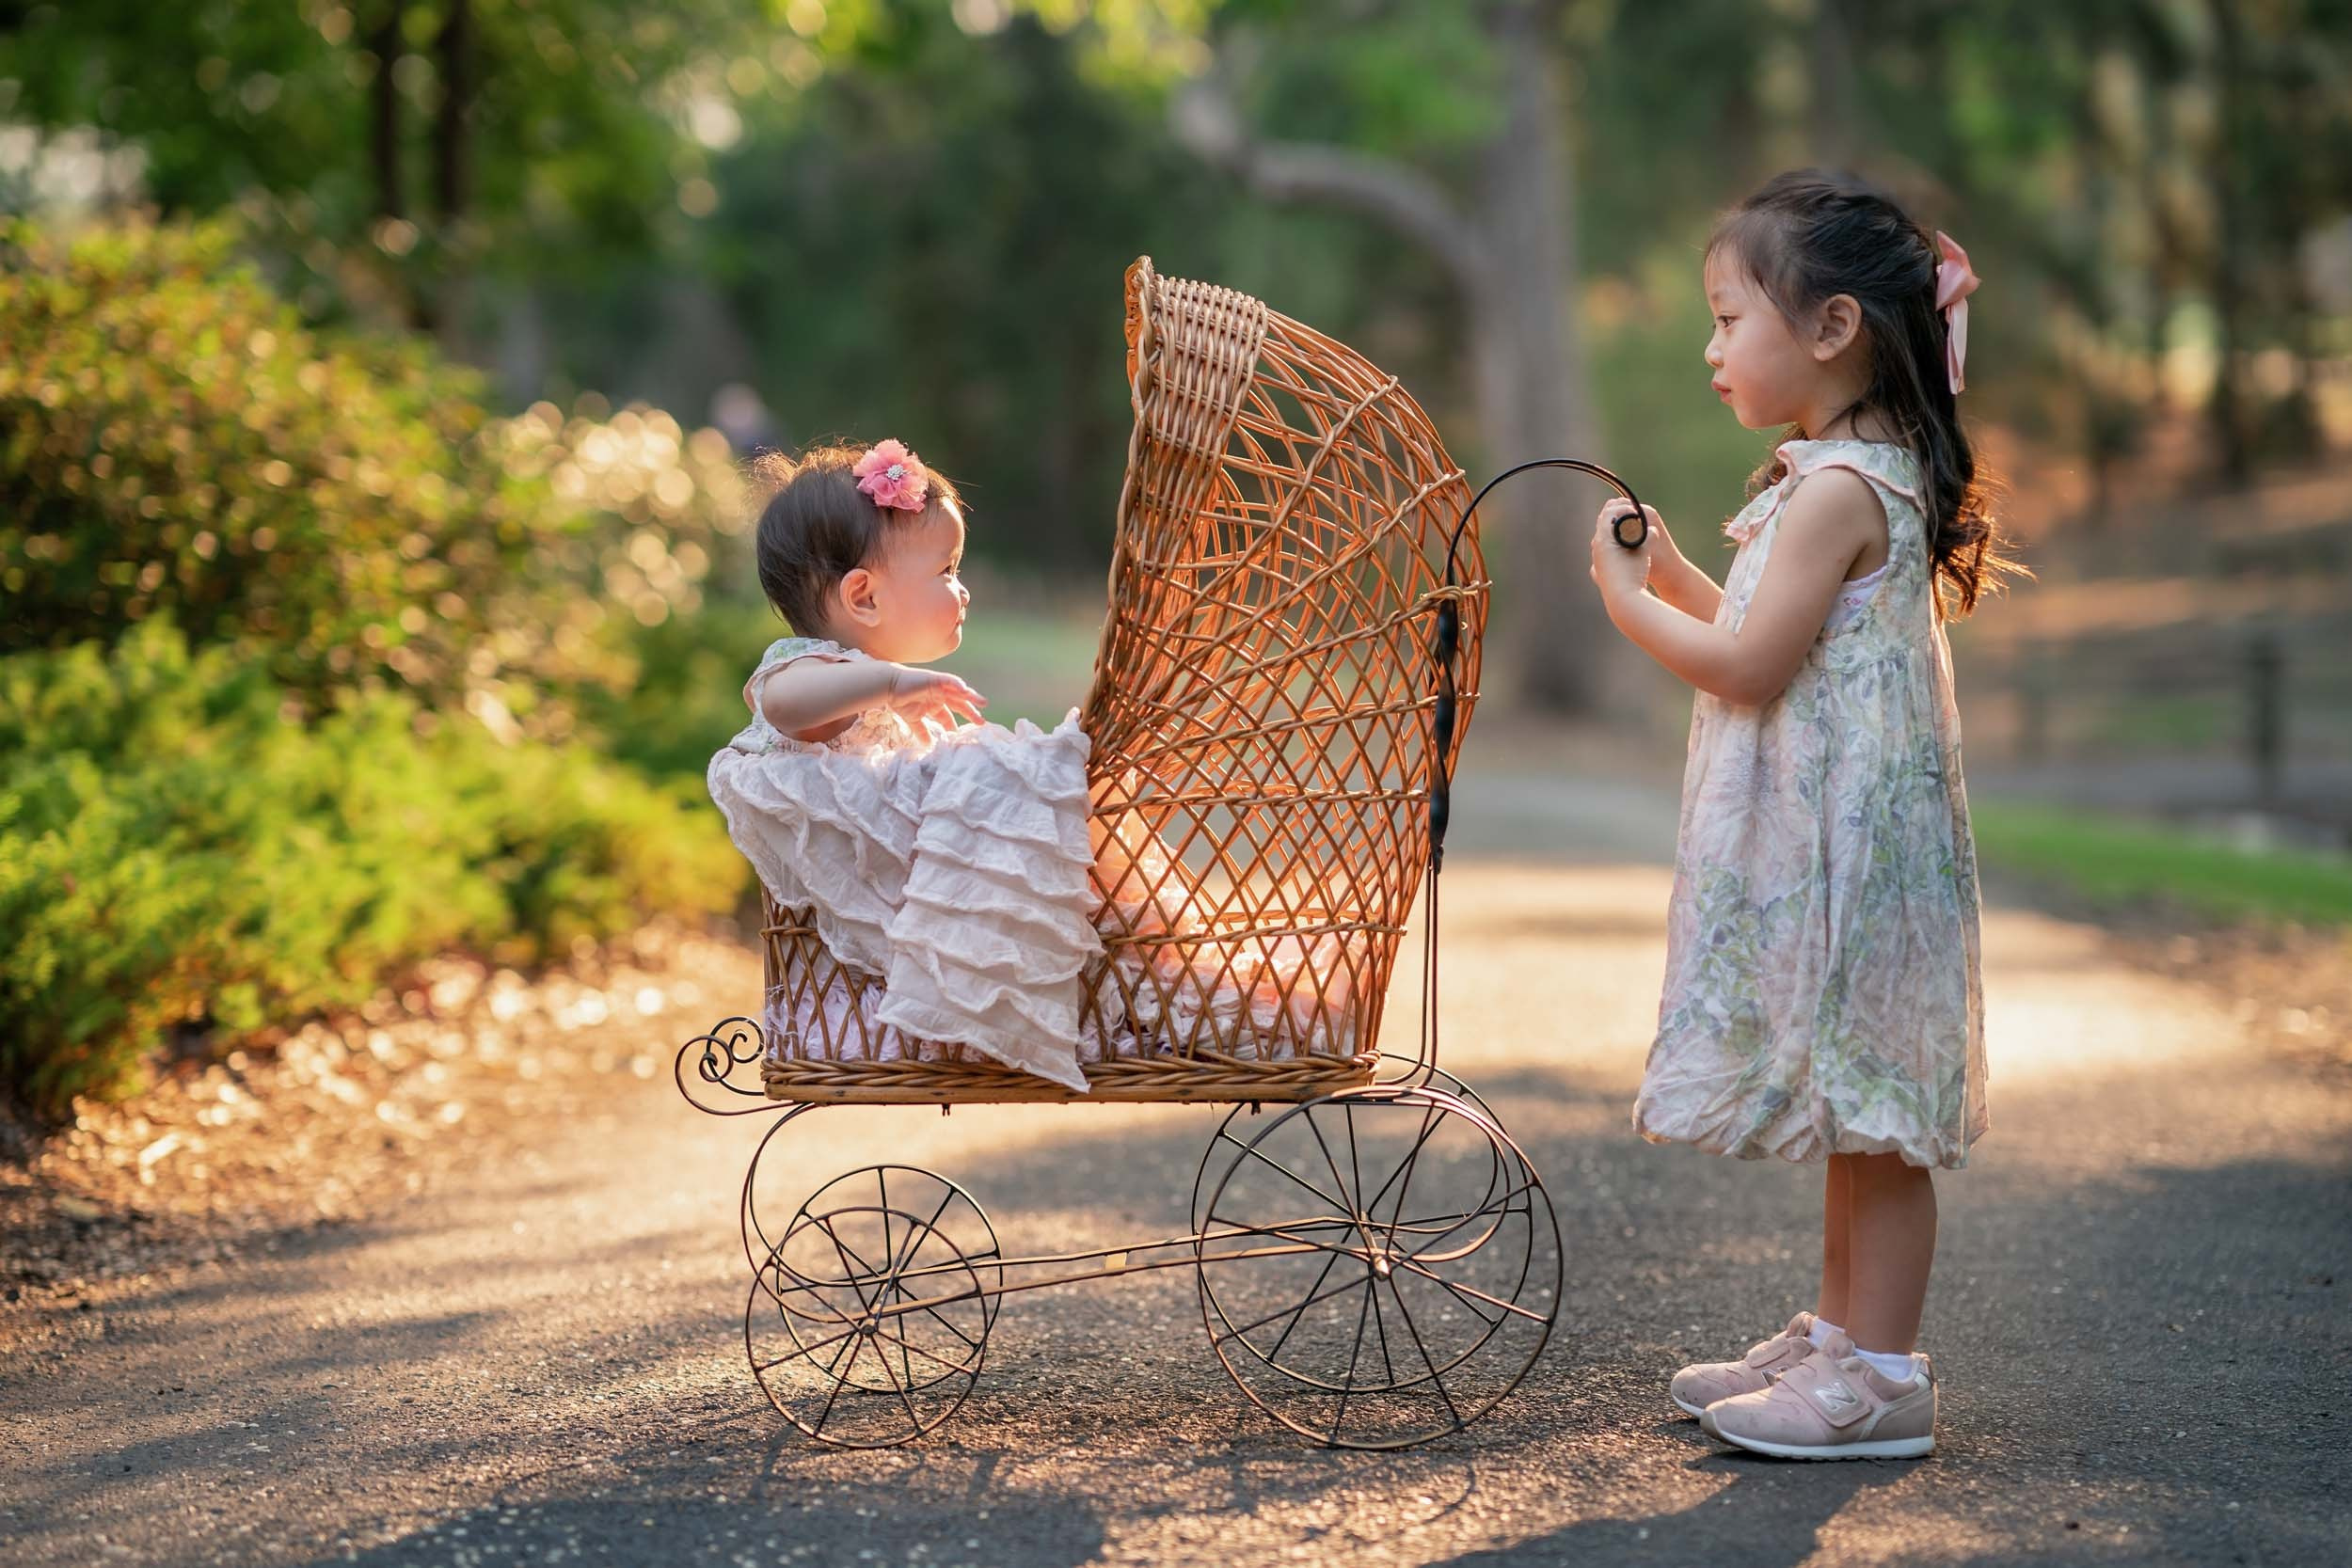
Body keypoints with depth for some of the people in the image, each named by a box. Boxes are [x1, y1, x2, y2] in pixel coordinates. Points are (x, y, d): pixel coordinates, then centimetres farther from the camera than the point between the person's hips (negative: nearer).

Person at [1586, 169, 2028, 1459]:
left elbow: (1749, 667, -20)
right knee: (1851, 1111, 16)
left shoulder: (1838, 490, -18)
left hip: (1849, 842, -10)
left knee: (1869, 1108, -4)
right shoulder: (1843, 478, 15)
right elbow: (1777, 645, 20)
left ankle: (1881, 1377, 3)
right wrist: (1671, 576, 13)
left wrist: (1625, 602, -8)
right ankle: (1836, 1337, 27)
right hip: (1816, 843, 10)